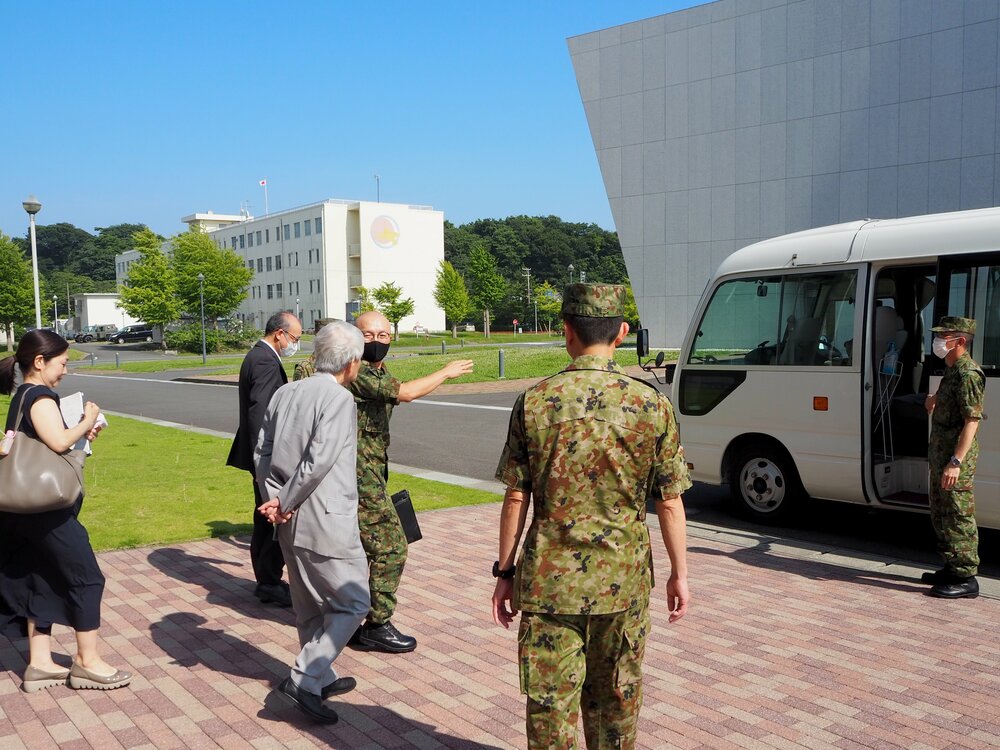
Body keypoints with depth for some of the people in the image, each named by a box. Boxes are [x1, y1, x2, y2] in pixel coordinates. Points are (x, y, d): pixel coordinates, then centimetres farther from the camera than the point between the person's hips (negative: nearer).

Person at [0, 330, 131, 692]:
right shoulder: (40, 397, -16)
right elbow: (58, 441, -29)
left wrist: (80, 432, 7)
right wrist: (86, 421, -13)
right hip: (47, 508, -10)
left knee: (42, 580, 15)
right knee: (86, 577, 0)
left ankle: (40, 662, 22)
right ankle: (88, 662, 9)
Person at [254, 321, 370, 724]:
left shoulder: (285, 393, 8)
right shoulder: (339, 398, -15)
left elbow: (262, 453, 6)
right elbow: (318, 461, -21)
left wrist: (276, 498, -3)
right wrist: (283, 504, -11)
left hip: (292, 524, 8)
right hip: (327, 523, -8)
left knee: (310, 606, 20)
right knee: (352, 603, 5)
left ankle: (322, 678, 33)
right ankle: (305, 678, 0)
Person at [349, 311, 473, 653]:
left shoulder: (379, 372, 15)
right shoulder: (356, 372, -18)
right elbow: (405, 392, -30)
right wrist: (446, 372, -17)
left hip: (368, 474, 10)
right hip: (360, 477, -10)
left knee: (357, 549, 17)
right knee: (390, 547, -7)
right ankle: (377, 626, 3)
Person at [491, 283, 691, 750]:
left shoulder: (534, 402, -7)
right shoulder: (652, 405, -6)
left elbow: (516, 498, -4)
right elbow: (669, 503, -2)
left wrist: (505, 571, 6)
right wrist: (679, 572, 10)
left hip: (549, 580, -1)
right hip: (624, 580, 2)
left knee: (550, 703, 9)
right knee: (615, 700, 20)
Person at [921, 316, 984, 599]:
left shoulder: (968, 373, -17)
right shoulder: (952, 371, 15)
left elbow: (972, 419, -22)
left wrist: (956, 461, -27)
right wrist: (935, 398, 12)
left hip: (956, 459, -10)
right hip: (941, 456, 10)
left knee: (958, 518, -5)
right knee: (941, 515, 18)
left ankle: (966, 578, 2)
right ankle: (952, 569, 28)